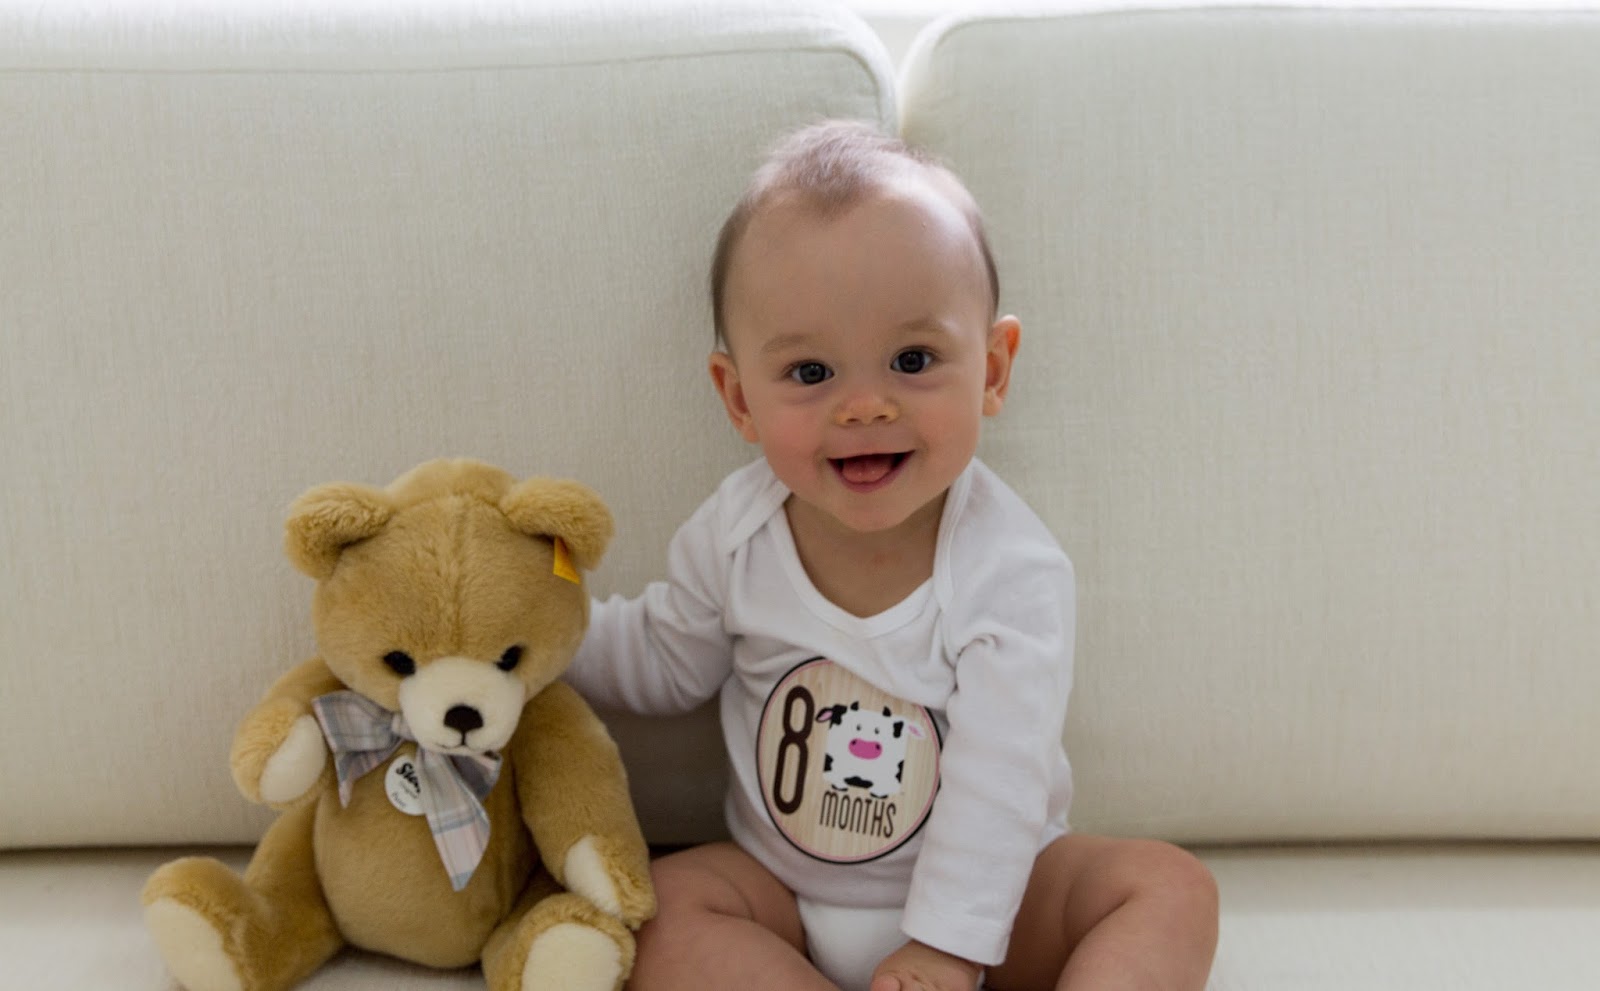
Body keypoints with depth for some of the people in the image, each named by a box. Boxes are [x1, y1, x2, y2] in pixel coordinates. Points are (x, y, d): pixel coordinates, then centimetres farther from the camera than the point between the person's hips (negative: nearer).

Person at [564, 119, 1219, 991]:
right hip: (780, 894, 3)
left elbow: (997, 781, -22)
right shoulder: (734, 535, -10)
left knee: (1171, 889, -23)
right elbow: (665, 663, 9)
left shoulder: (1011, 573, -21)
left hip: (982, 893, -2)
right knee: (660, 911, -22)